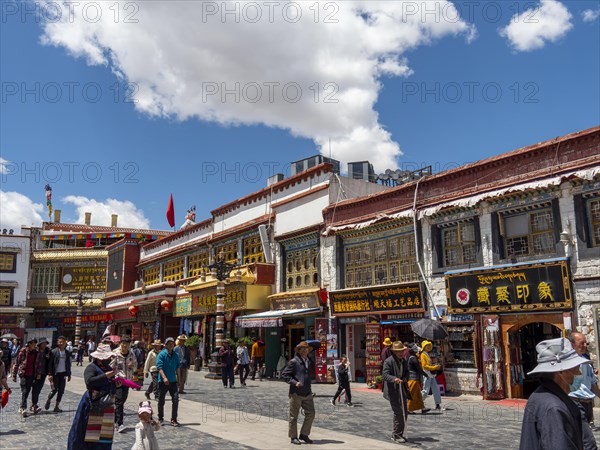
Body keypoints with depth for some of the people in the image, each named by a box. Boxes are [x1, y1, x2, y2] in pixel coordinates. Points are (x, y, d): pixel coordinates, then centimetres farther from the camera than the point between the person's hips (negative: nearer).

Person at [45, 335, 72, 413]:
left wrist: (69, 374, 12)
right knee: (54, 389, -8)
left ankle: (57, 406, 14)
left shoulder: (67, 353, 7)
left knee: (61, 391, 3)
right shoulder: (53, 352, -5)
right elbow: (50, 364, -6)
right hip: (55, 374, -4)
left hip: (63, 374, 4)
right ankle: (48, 400, 22)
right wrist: (49, 374, -12)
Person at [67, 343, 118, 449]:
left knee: (105, 432, 8)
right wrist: (105, 376, -24)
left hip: (107, 406, 7)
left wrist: (116, 384, 3)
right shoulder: (91, 367, -9)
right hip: (94, 405, -7)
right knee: (88, 431, -4)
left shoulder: (108, 368, 13)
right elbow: (89, 382, -26)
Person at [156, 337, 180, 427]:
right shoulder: (162, 354, -7)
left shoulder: (176, 355, 9)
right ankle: (160, 418, 25)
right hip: (163, 381, -4)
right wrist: (164, 378, -25)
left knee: (175, 399, -5)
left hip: (173, 381, 4)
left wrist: (178, 379, 14)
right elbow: (159, 367, -14)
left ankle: (173, 419, 3)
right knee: (161, 401, 8)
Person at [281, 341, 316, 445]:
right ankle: (293, 437, 18)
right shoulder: (293, 362, -9)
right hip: (296, 393, -6)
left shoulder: (309, 362, 11)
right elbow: (284, 375, -9)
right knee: (294, 416, 4)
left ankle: (304, 434, 21)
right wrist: (294, 382, -19)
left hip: (307, 393, 6)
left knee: (310, 414, 5)